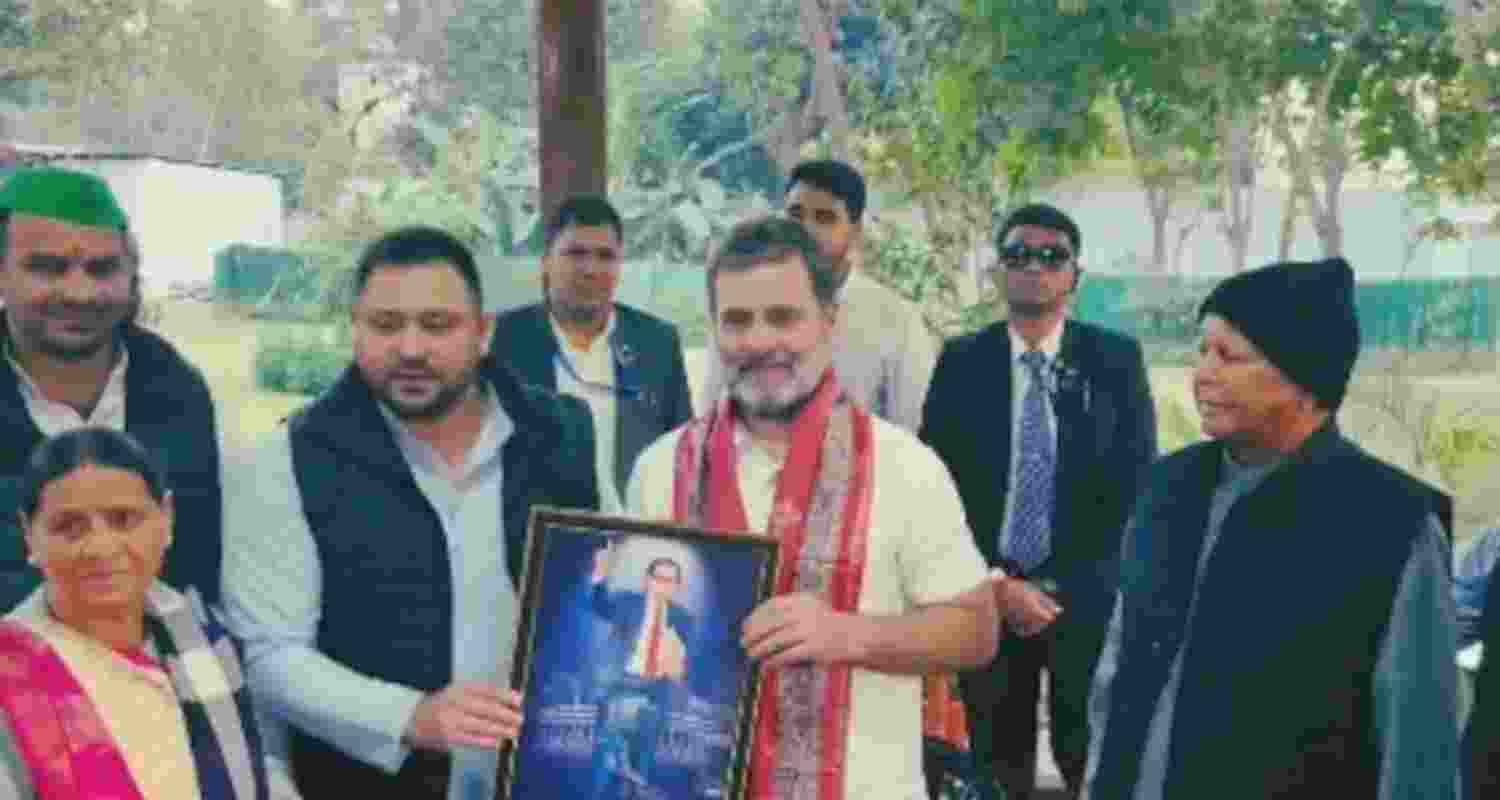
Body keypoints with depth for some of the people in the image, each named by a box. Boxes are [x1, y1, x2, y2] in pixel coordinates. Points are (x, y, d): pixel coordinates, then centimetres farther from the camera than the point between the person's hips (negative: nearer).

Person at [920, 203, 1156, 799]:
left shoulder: (1117, 360, 2)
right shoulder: (961, 361, 3)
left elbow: (1135, 485, 0)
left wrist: (1067, 587, -7)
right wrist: (996, 583, -9)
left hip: (1089, 596, 0)